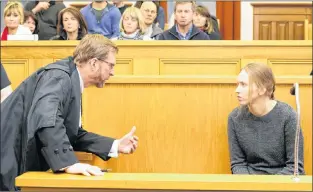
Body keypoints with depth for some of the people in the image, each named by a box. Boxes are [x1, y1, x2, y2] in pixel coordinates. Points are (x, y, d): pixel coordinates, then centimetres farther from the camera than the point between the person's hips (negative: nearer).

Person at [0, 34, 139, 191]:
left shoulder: (72, 81, 9)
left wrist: (115, 146, 10)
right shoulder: (59, 76, -19)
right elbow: (46, 119, -36)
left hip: (27, 165, 9)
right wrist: (68, 163, -40)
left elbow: (74, 135, 14)